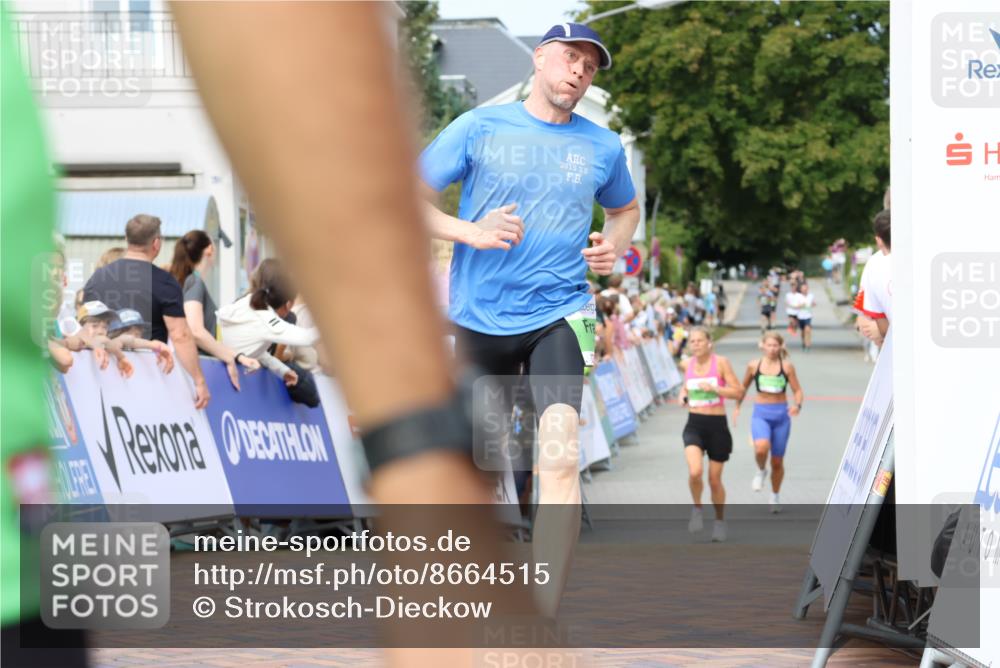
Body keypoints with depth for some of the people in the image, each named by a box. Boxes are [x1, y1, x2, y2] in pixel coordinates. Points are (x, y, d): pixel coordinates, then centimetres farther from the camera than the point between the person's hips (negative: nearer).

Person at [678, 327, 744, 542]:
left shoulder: (721, 363, -7)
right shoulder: (686, 364, 5)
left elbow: (738, 392, -9)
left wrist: (714, 388, -22)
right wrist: (683, 395, 4)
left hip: (717, 425, -2)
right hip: (694, 424, 2)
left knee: (714, 480, 7)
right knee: (694, 472, -23)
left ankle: (720, 521, 29)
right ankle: (697, 509, 3)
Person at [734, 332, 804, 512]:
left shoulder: (787, 366, -3)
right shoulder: (753, 365, 1)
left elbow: (797, 391, -1)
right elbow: (744, 387, 17)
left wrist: (797, 405, -20)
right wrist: (737, 407, 19)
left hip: (781, 415, 0)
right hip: (761, 414, 0)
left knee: (777, 461, 9)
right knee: (761, 447, -31)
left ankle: (775, 496, 30)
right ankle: (761, 471, 2)